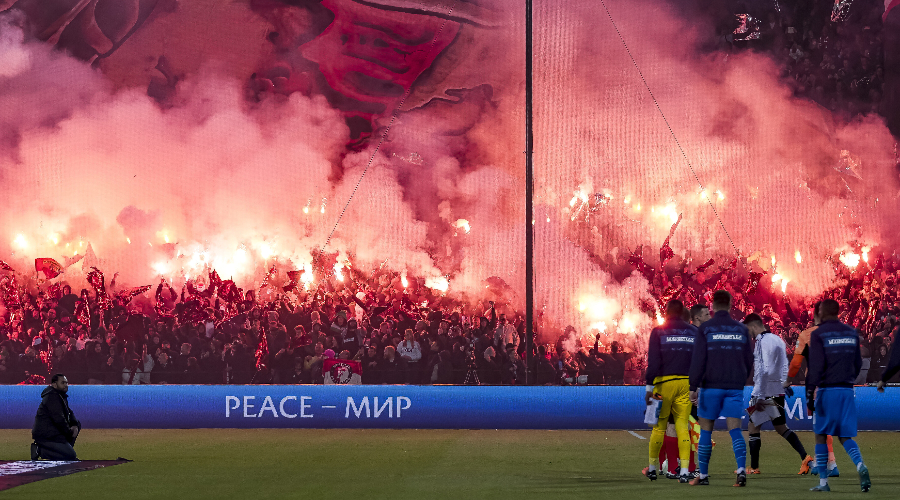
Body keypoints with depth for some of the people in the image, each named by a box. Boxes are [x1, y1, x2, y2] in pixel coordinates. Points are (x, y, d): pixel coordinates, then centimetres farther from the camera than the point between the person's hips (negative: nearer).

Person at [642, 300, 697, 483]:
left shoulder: (659, 332, 0)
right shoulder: (694, 332, 9)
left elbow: (653, 362, -6)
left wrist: (649, 388, -5)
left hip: (664, 382, -2)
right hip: (686, 383, 2)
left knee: (659, 425, 8)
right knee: (682, 425, 1)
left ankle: (652, 468, 19)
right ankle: (684, 471, -8)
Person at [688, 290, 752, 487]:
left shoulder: (706, 328, -3)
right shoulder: (741, 330, 7)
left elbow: (698, 360, -7)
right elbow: (749, 361, 11)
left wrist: (693, 387, -3)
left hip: (711, 386, -2)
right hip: (735, 388, 2)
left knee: (705, 431, 7)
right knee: (735, 430, -1)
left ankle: (703, 476, 11)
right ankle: (742, 470, -20)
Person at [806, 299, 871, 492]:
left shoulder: (818, 334, -5)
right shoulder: (851, 333, 11)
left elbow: (816, 366, -12)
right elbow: (858, 363, 16)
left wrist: (810, 393, -12)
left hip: (827, 390, -4)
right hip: (847, 390, 4)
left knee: (821, 436, 8)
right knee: (845, 437, 8)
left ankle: (823, 482, 7)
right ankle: (861, 467, -20)